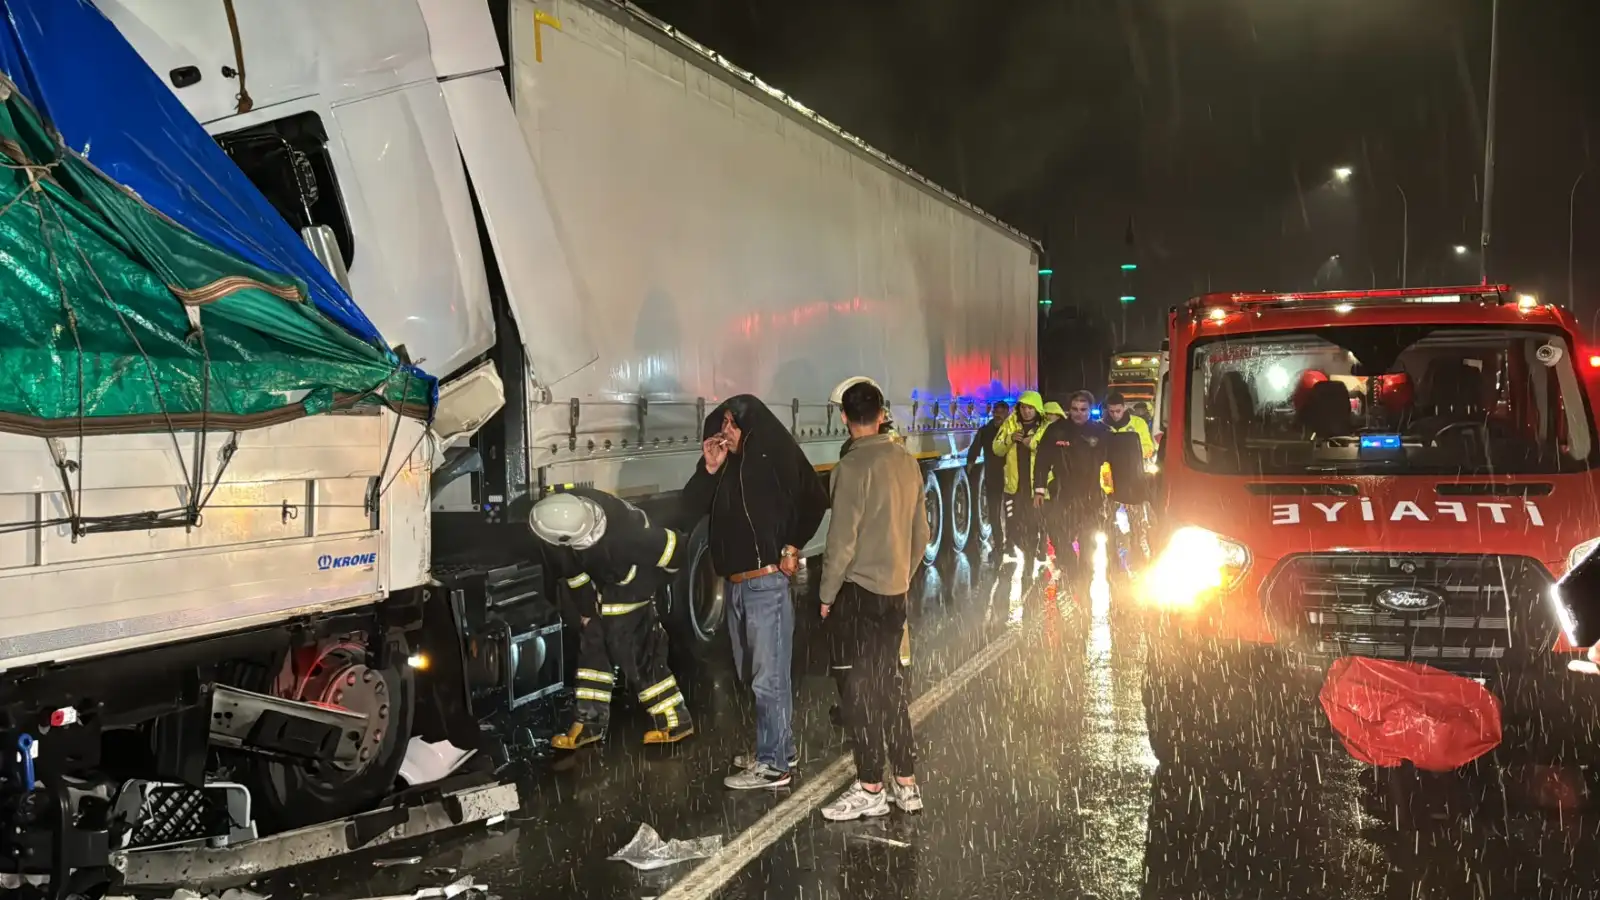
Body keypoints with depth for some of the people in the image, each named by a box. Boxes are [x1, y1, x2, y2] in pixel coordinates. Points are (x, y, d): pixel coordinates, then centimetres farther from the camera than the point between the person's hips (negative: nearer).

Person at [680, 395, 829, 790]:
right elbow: (689, 511, 5)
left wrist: (792, 547, -8)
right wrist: (709, 470, -6)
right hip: (735, 585, 8)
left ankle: (774, 765, 9)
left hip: (766, 583, -8)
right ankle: (778, 749, 31)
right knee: (751, 677, 17)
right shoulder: (726, 467, 9)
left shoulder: (775, 460, -10)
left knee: (769, 679, 0)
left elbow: (816, 499, -13)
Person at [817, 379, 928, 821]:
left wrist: (827, 595, -6)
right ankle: (906, 783, 23)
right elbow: (921, 533, 11)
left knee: (859, 690, 4)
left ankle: (870, 789, 12)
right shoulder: (907, 461, 4)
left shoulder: (853, 466, -17)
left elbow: (842, 541, -17)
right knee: (889, 684, 16)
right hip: (895, 592, 7)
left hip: (857, 592, -7)